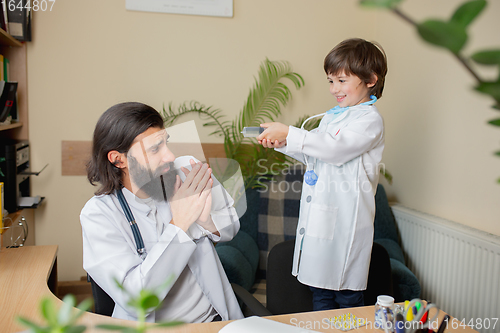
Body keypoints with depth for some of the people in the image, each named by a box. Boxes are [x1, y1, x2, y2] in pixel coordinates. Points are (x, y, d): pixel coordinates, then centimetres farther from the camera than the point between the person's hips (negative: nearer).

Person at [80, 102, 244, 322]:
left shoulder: (186, 170, -5)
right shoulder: (98, 215, -12)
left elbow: (231, 226, 7)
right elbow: (134, 300, -20)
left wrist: (208, 222, -14)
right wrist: (179, 224, -23)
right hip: (154, 327, -2)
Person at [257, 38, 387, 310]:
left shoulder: (370, 120, -10)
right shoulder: (331, 116, 15)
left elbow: (335, 148, -24)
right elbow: (313, 156, 20)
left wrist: (287, 132, -24)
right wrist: (280, 143, 4)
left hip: (346, 218, -8)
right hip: (320, 213, 8)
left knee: (347, 297, 4)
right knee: (319, 290, 16)